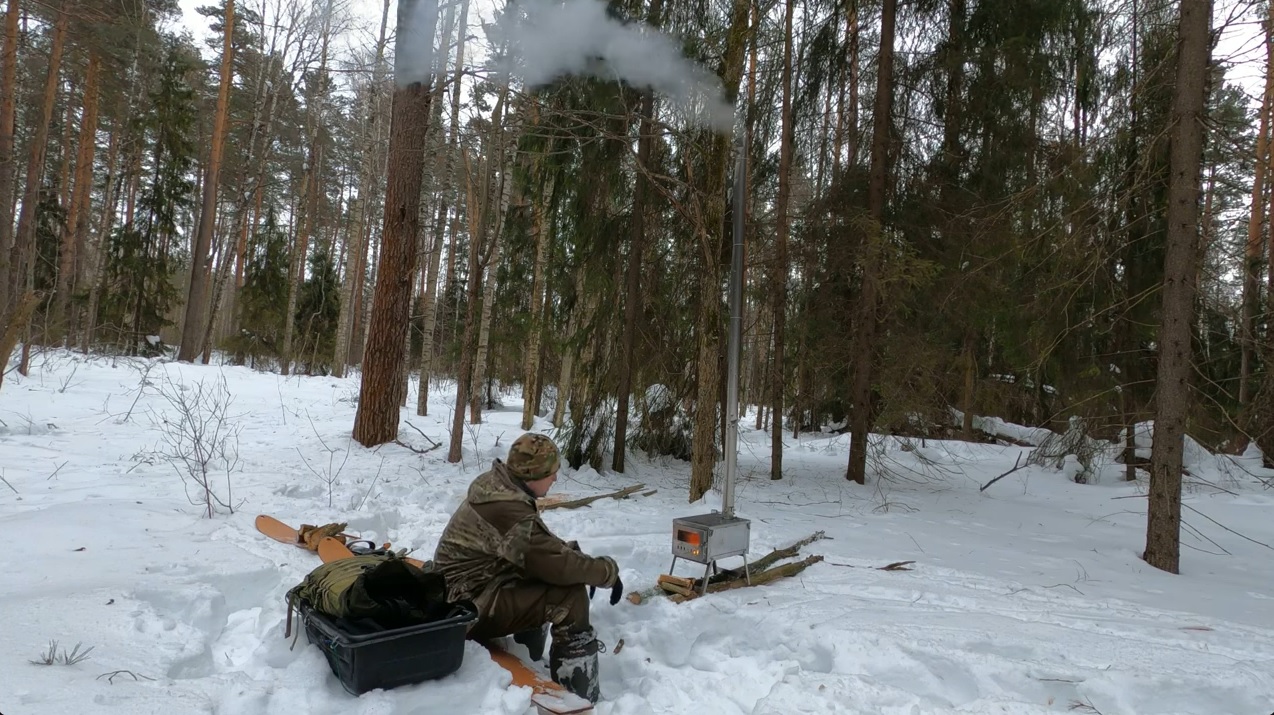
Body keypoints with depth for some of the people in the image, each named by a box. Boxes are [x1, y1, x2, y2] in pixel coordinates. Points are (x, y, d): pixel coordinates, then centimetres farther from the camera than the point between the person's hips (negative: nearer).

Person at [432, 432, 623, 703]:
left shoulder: (496, 485, 1)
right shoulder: (508, 511, -28)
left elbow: (540, 544, 13)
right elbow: (559, 565, -29)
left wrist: (571, 550, -2)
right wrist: (609, 571, -13)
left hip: (470, 592, 10)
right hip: (472, 607, -10)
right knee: (571, 593, -19)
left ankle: (528, 662, 25)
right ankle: (582, 698, -9)